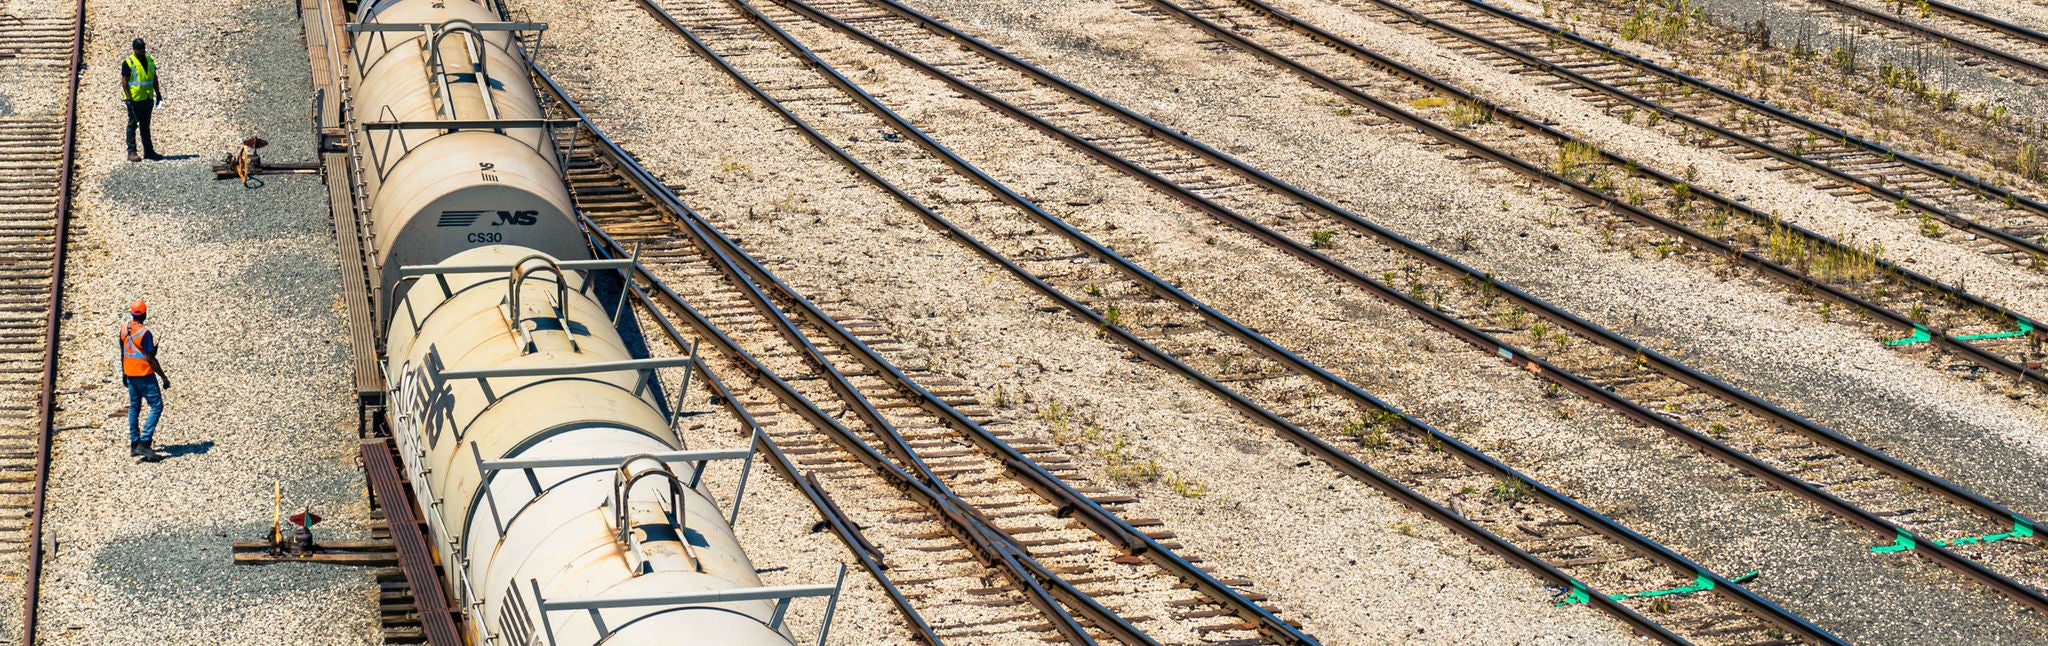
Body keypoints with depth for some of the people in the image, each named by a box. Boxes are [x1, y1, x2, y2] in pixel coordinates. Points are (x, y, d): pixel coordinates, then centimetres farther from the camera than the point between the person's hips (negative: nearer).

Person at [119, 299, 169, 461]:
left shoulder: (124, 329, 3)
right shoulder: (144, 333, -18)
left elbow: (122, 354, 12)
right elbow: (151, 359, -17)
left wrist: (123, 374, 24)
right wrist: (164, 377, -11)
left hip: (130, 374, 8)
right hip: (145, 375, -8)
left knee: (134, 407, 14)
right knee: (156, 406, -1)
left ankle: (134, 445, 16)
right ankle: (144, 442, -10)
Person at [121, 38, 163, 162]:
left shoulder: (150, 60, 10)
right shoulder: (128, 63, -9)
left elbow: (154, 79, 17)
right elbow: (124, 82, -11)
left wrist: (158, 94, 12)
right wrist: (128, 98, -17)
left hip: (148, 99, 6)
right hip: (135, 100, -6)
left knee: (145, 126, 13)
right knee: (132, 125, 0)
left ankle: (149, 151, 17)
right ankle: (131, 152, 3)